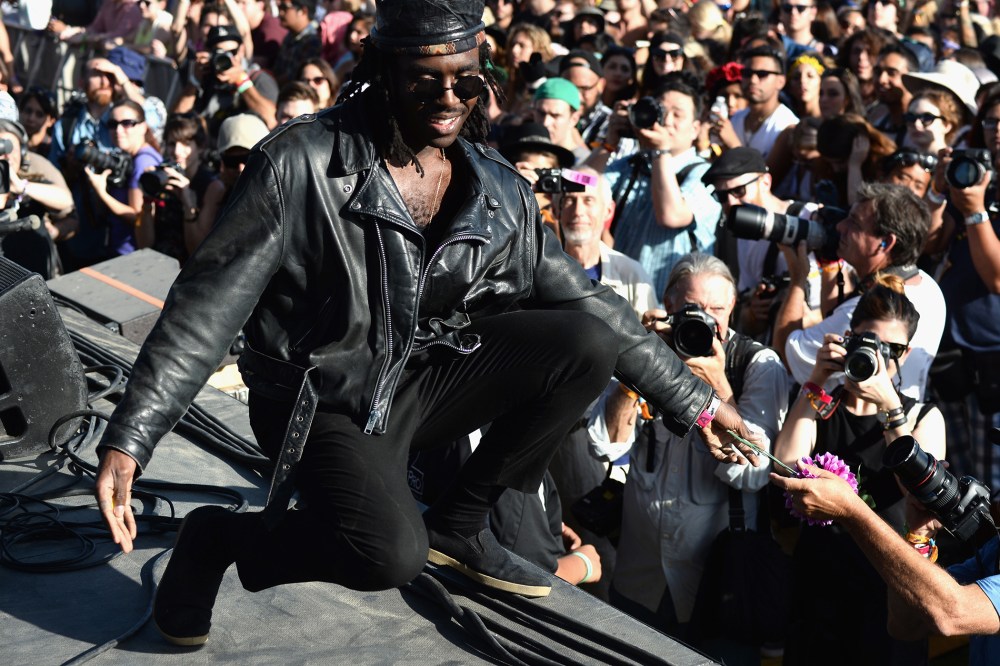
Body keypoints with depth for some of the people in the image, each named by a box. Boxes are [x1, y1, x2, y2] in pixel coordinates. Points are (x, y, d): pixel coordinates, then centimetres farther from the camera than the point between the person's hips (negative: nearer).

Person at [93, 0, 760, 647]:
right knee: (392, 555, -33)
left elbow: (585, 301, 5)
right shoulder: (301, 161, -18)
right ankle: (224, 538, -2)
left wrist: (694, 399, 6)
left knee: (589, 341, -12)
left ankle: (459, 523, 4)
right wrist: (128, 440, -25)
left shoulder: (497, 189, -2)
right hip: (324, 401, -6)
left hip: (420, 382, 6)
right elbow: (209, 303, -19)